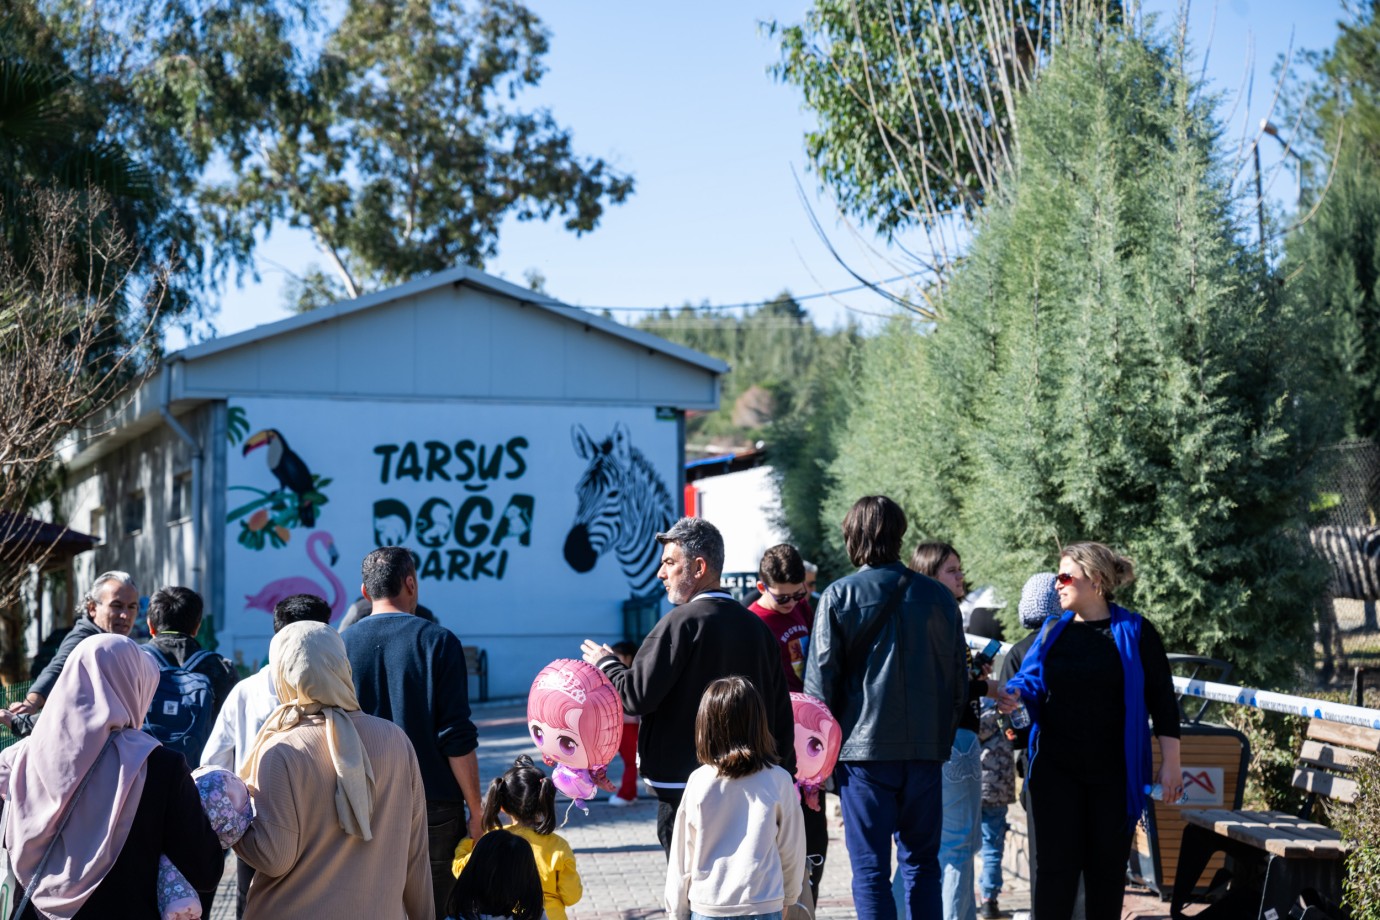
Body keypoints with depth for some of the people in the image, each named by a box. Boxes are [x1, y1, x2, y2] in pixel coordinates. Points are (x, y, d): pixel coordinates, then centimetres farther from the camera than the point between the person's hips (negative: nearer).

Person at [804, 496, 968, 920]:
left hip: (864, 746, -3)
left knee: (870, 868, 1)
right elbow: (959, 679, 10)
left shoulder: (839, 596, -5)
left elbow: (820, 681, -5)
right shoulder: (939, 597, 6)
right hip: (926, 747, 3)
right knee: (921, 862, 13)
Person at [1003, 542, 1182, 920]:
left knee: (1107, 864, 5)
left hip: (1113, 772, -2)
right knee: (1055, 862, -2)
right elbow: (1031, 680, 10)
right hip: (1057, 769, 2)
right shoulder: (1054, 631, 9)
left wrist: (1171, 762, -5)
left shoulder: (1134, 632, -2)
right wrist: (1014, 695, -14)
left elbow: (1161, 698, -2)